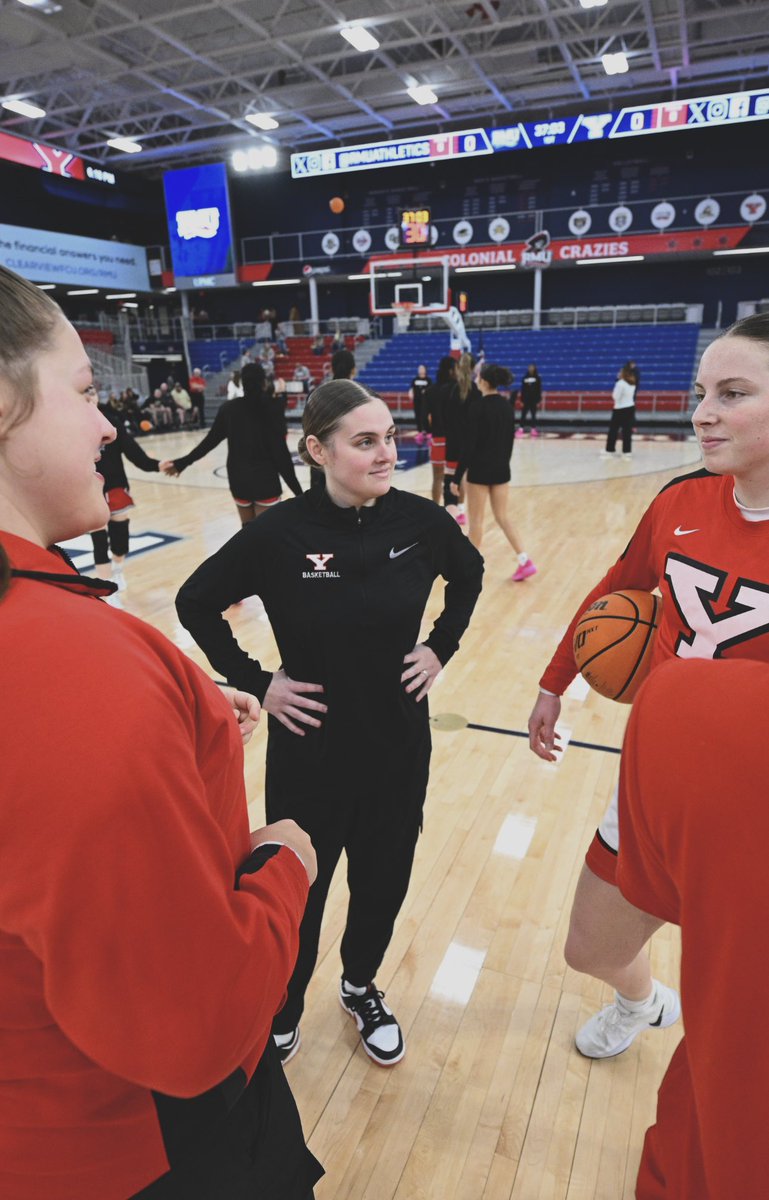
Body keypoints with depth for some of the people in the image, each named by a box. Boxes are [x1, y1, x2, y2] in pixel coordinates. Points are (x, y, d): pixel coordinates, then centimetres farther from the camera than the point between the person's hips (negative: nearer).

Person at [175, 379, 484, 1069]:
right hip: (309, 751, -2)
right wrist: (255, 682, -8)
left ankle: (361, 988, 51)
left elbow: (469, 574, 11)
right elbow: (197, 603, -4)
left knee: (383, 884, 20)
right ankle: (282, 1015, 45)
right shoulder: (280, 532, -18)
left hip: (399, 746, 3)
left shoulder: (420, 520, -11)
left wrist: (441, 647, 2)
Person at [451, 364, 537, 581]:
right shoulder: (507, 406, 5)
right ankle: (525, 561, 7)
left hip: (480, 470, -6)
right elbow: (509, 440, 12)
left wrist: (457, 477, -13)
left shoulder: (477, 406, -15)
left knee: (476, 519, 6)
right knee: (502, 516, 14)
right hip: (502, 469, 7)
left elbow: (469, 444, -17)